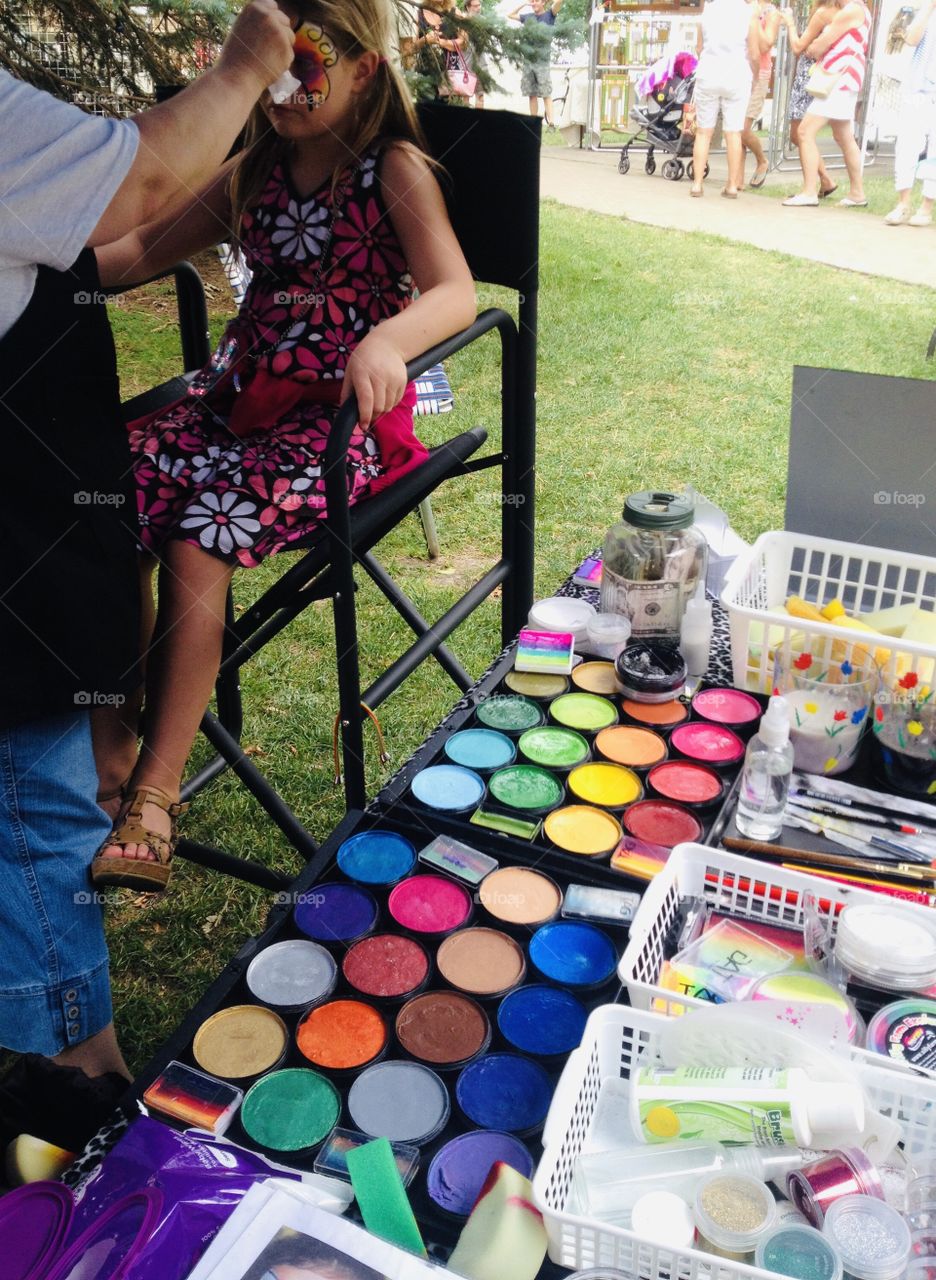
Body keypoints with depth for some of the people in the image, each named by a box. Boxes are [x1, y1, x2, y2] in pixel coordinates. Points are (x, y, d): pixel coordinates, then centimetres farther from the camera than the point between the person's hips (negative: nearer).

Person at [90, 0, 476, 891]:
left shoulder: (393, 170, -2)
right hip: (239, 396, 6)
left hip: (341, 415, -5)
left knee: (197, 539, -27)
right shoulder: (253, 173, 15)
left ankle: (155, 792, -19)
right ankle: (112, 734, -11)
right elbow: (142, 249, 19)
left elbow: (455, 294, -17)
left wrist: (386, 340, -39)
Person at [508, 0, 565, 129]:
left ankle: (551, 122, -11)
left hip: (542, 60, -5)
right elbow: (510, 15, 25)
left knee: (546, 94, -9)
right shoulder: (528, 17, 14)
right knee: (532, 94, 6)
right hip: (528, 60, 5)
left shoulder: (549, 15, 1)